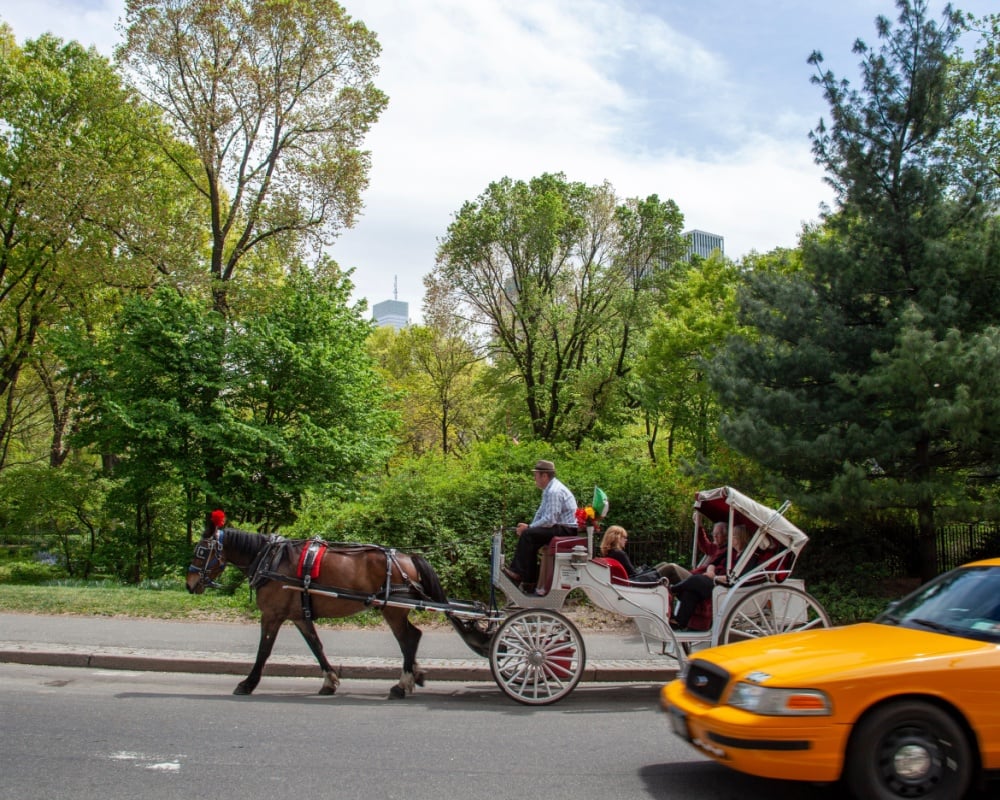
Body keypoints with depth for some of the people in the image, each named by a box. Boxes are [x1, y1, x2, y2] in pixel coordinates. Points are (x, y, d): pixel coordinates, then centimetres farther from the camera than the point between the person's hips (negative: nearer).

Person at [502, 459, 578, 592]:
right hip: (560, 527, 10)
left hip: (566, 530, -10)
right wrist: (528, 527, 0)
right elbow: (541, 513, 16)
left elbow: (549, 520, -24)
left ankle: (527, 580, -13)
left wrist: (528, 527, -14)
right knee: (529, 534, 6)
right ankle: (516, 570, 2)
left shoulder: (554, 492, -19)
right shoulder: (549, 489, 13)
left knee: (528, 535, -18)